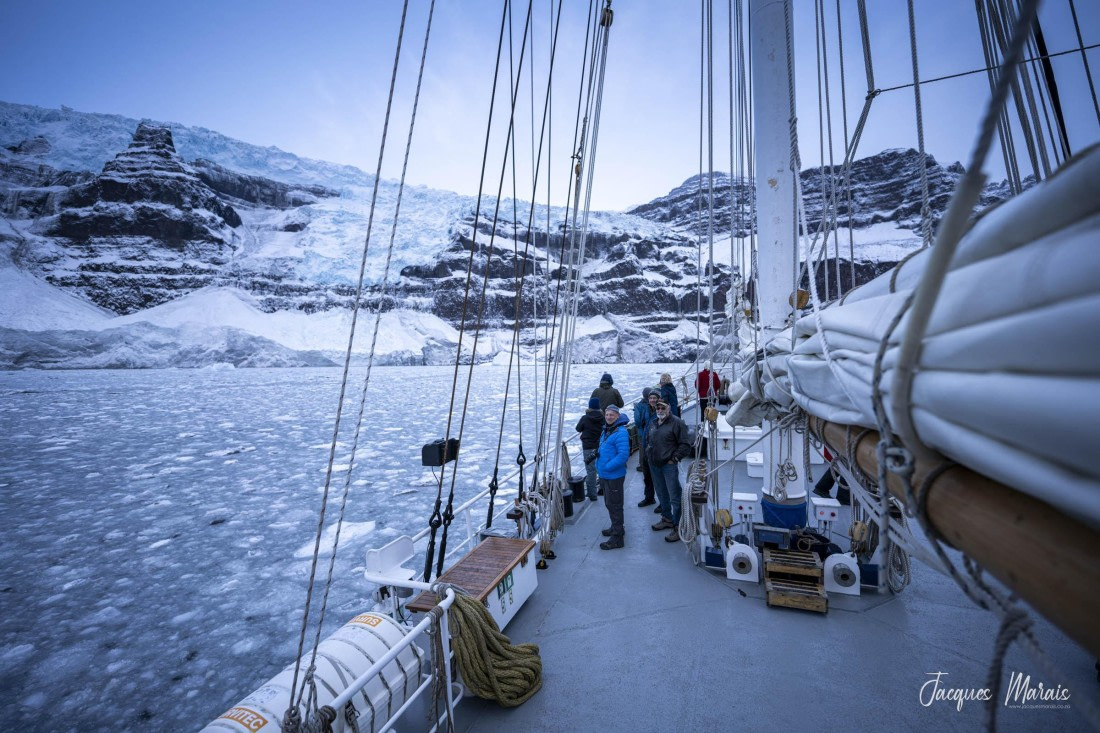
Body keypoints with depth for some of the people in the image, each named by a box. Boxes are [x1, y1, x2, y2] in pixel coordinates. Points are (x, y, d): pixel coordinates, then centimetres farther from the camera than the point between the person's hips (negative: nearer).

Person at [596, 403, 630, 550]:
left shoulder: (620, 433, -20)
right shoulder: (606, 430, 10)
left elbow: (623, 455, -27)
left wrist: (607, 467, -23)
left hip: (614, 476, -10)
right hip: (605, 475, 10)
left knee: (614, 505, -1)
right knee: (609, 503, 22)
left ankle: (617, 537, 9)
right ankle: (616, 527, 40)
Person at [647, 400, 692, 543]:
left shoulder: (676, 423, -11)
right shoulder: (653, 424, 12)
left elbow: (685, 445, -12)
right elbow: (648, 439, 27)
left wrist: (675, 458, -13)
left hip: (669, 465, -7)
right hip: (654, 465, 7)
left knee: (675, 497, -4)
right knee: (661, 494, 19)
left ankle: (678, 527, 6)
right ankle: (667, 519, 36)